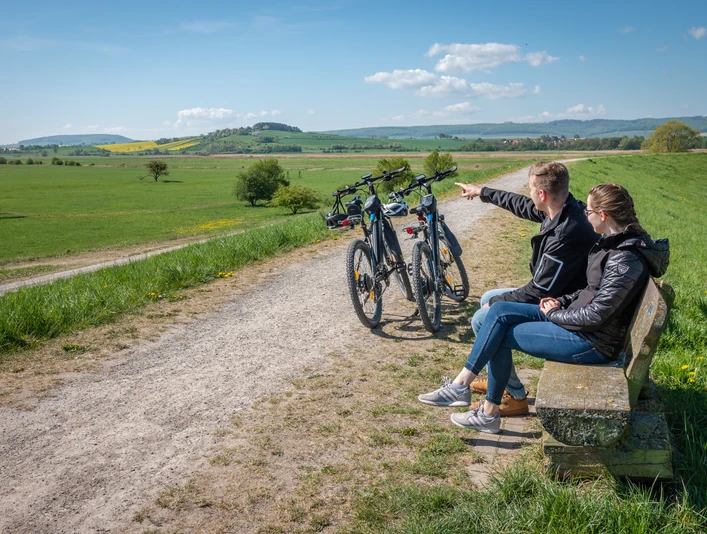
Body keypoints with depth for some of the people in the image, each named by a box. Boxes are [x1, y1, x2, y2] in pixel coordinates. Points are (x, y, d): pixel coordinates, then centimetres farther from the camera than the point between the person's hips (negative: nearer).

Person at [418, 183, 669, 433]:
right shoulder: (616, 242, 6)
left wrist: (552, 314, -10)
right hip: (578, 317, 10)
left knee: (500, 335, -9)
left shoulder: (625, 260, -24)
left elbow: (596, 315, -24)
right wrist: (562, 301, 3)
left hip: (593, 342, -9)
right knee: (499, 311, -1)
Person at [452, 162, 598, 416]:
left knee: (483, 320, -13)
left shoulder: (566, 235, -33)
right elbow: (521, 205, 15)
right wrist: (482, 192, 27)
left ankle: (514, 396, -1)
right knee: (488, 298, 19)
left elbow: (538, 293, -27)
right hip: (552, 294, 10)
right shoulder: (562, 210, -5)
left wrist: (496, 303, -12)